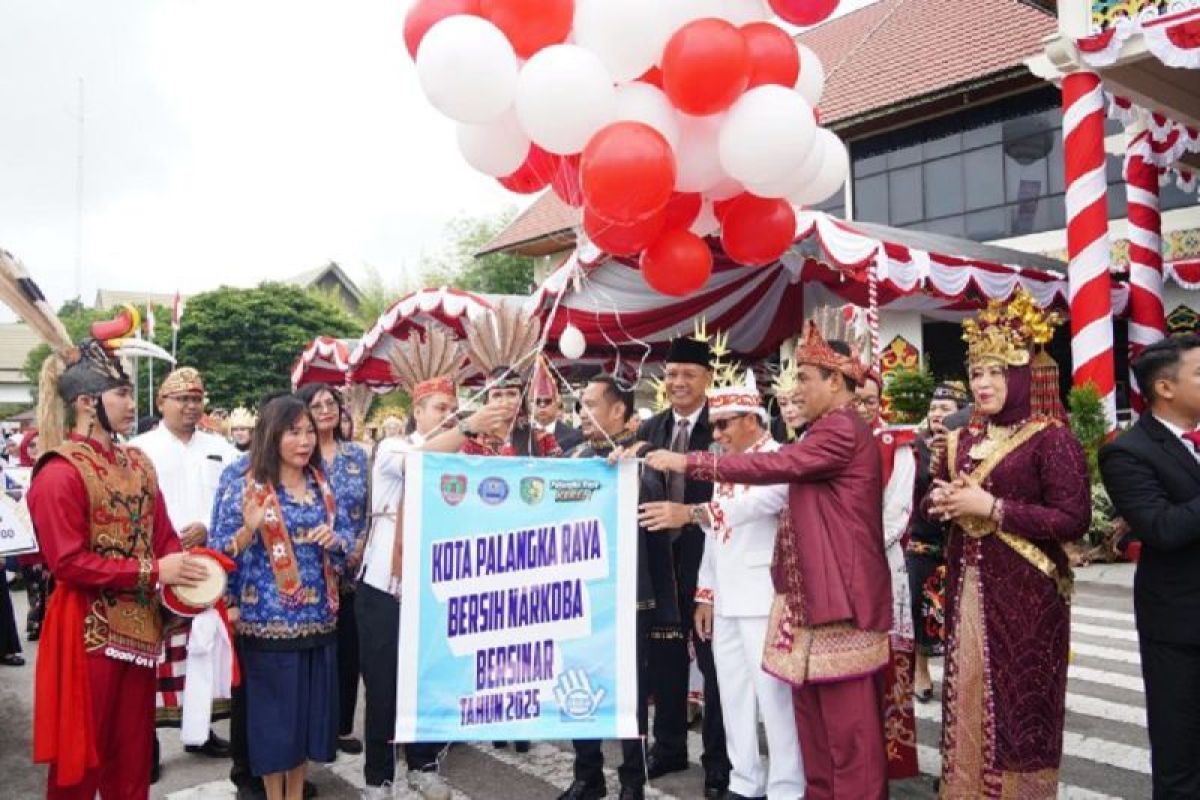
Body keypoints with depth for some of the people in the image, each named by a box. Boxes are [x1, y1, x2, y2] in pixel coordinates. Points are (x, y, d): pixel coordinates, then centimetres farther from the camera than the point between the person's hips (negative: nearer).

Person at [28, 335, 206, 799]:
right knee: (81, 752, 7)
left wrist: (185, 569, -11)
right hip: (88, 630, -7)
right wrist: (152, 572, -20)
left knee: (134, 749, 17)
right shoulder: (59, 473, -15)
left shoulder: (137, 464, 9)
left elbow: (163, 535, 9)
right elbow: (69, 562, -19)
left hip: (138, 624, 7)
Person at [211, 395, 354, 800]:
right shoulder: (246, 487, -9)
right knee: (274, 709, 6)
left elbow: (348, 533, 12)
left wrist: (335, 538, -10)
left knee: (310, 705, 13)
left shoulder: (320, 484, 6)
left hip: (317, 617, 5)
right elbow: (221, 553, -10)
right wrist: (249, 528, -28)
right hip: (269, 619, -5)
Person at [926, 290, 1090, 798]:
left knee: (1019, 700, 1)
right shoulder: (963, 441, 11)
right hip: (969, 587, 6)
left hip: (1025, 591, -6)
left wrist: (993, 508, -20)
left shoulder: (1051, 438, -9)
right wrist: (940, 500, -4)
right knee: (968, 693, 11)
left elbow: (1074, 520, -16)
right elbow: (933, 499, 20)